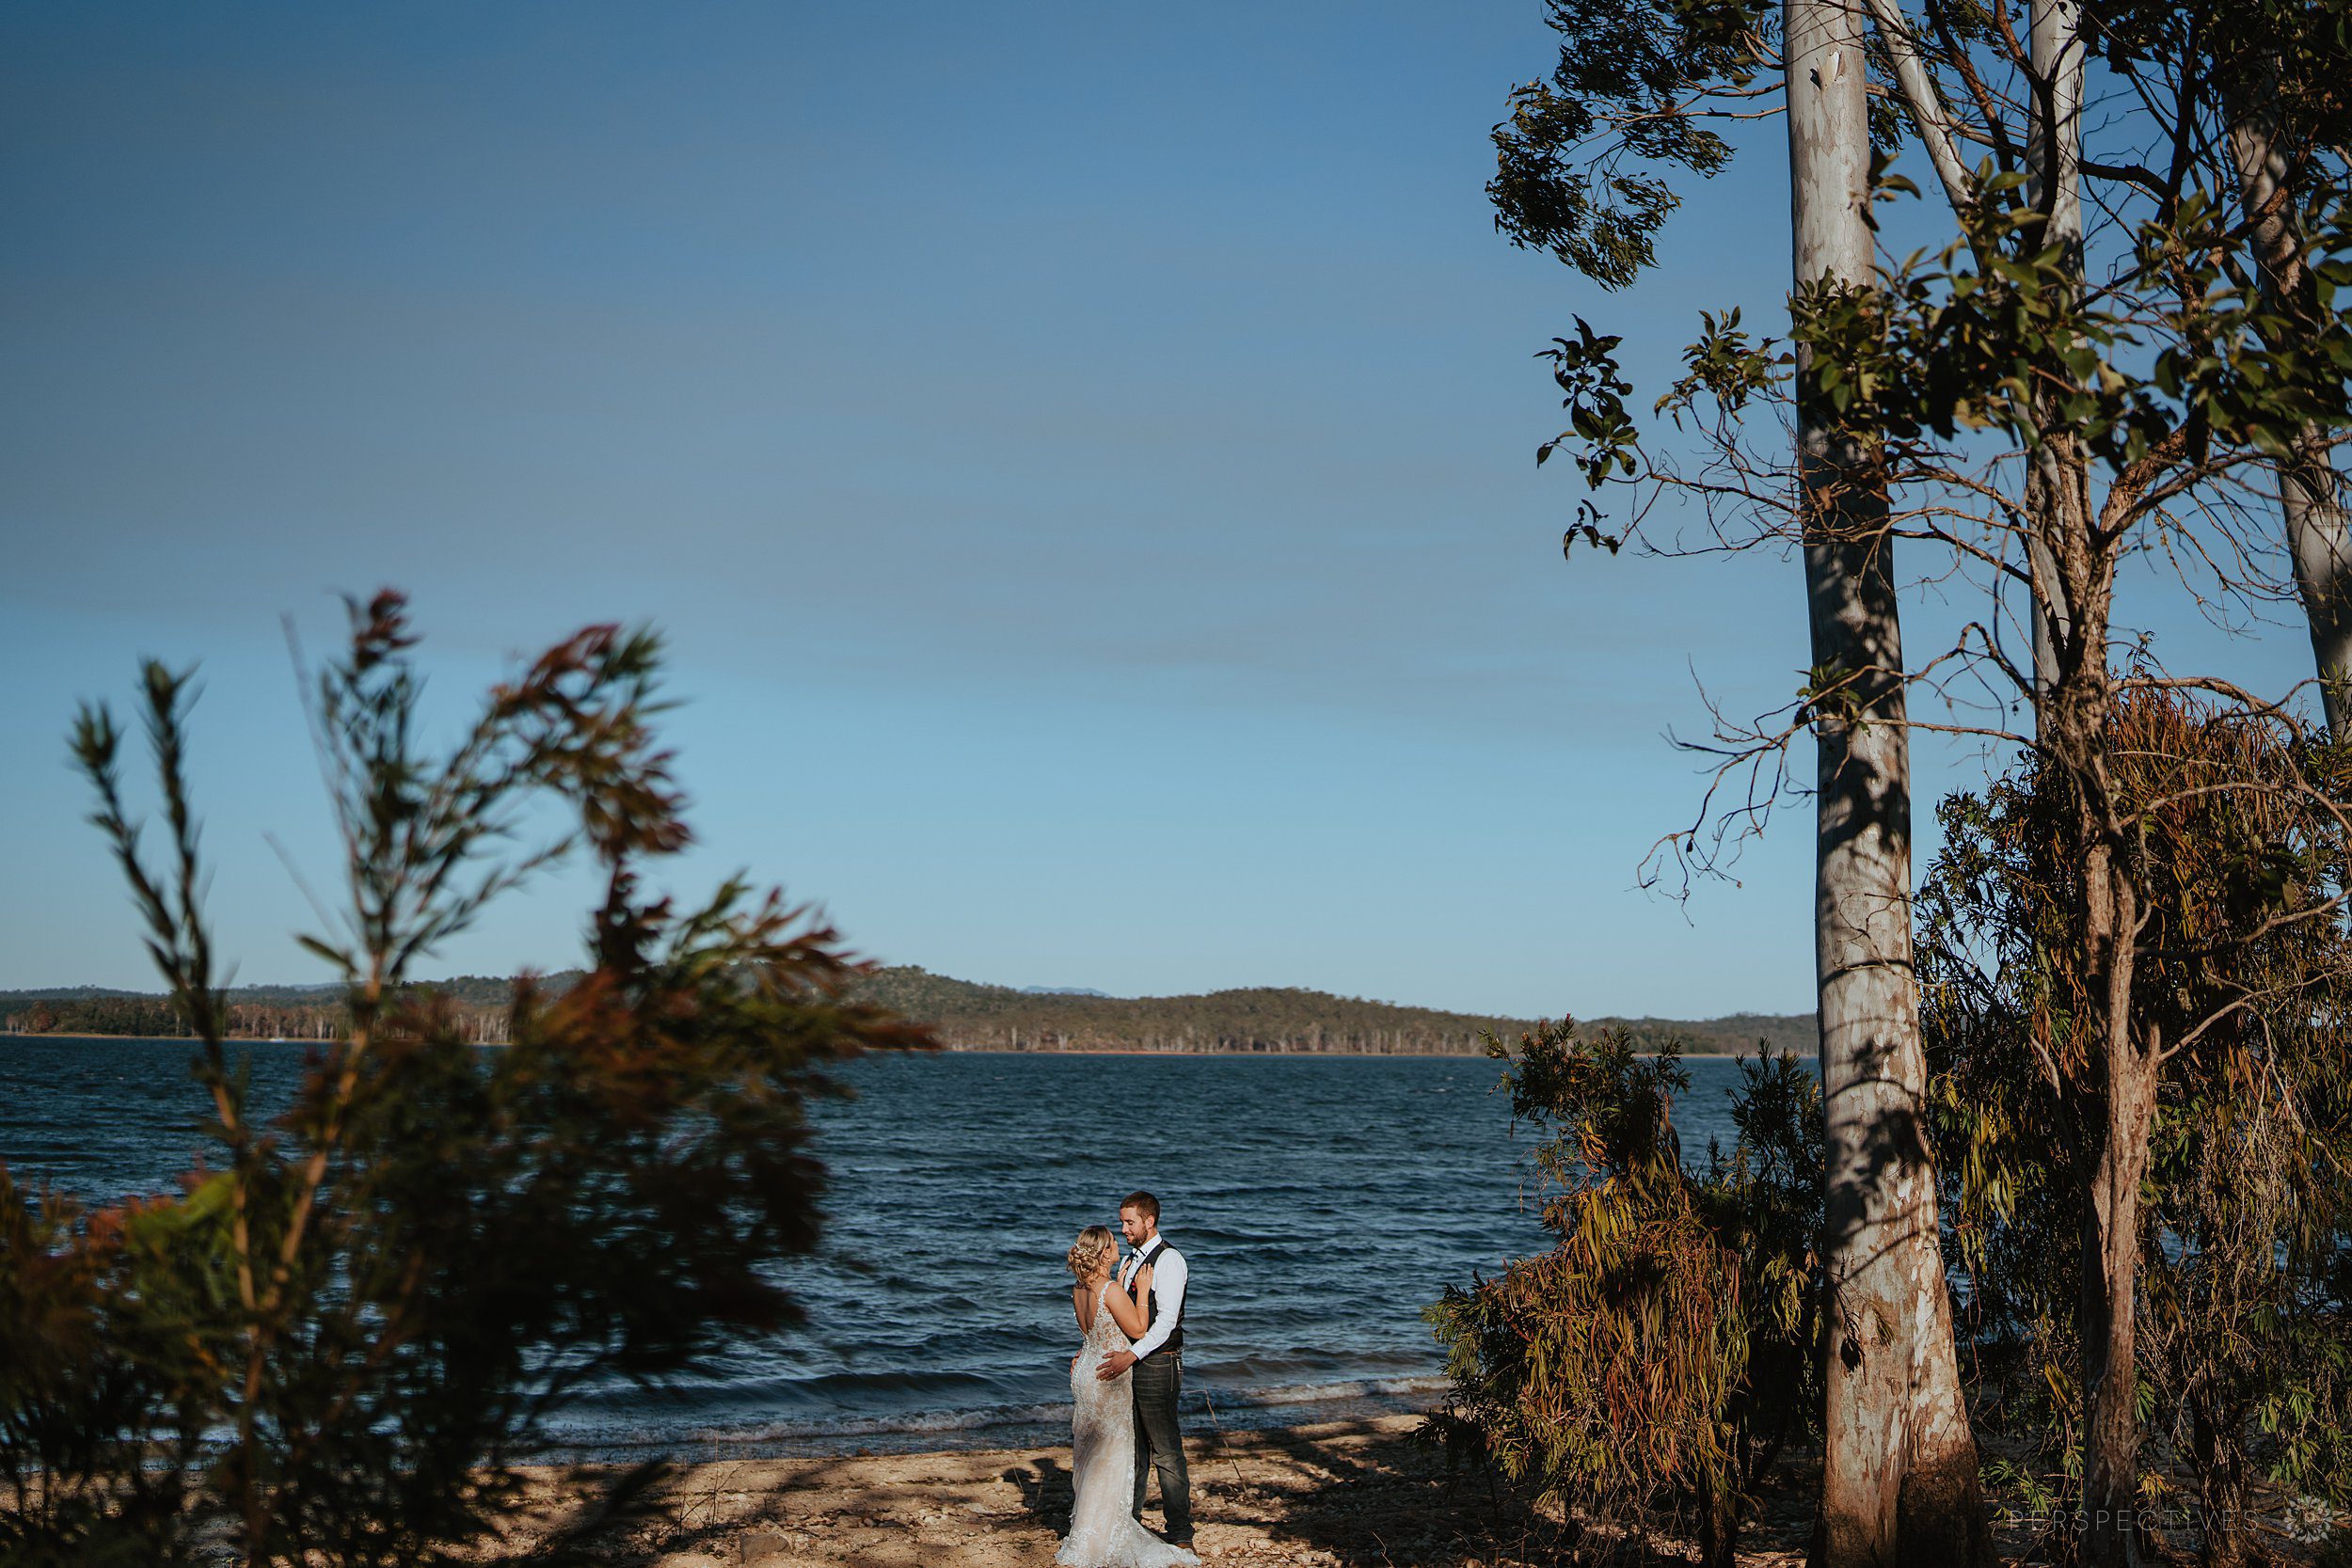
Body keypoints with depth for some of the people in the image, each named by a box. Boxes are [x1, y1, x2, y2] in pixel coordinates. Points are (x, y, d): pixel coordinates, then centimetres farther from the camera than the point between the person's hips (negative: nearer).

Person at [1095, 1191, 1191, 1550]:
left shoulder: (1168, 1260, -12)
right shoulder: (1131, 1261, 16)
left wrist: (1131, 1355, -29)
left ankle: (1180, 1534, 4)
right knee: (1134, 1448, 15)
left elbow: (1166, 1320, -20)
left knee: (1166, 1452, -3)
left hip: (1157, 1364, -8)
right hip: (1129, 1362, 8)